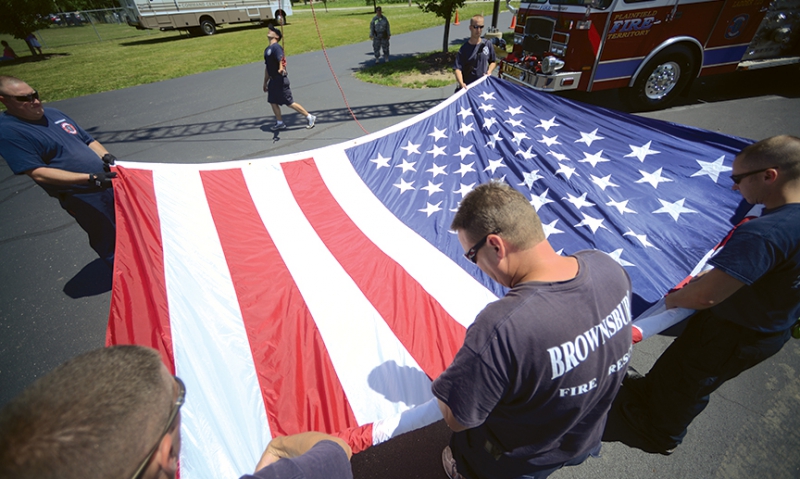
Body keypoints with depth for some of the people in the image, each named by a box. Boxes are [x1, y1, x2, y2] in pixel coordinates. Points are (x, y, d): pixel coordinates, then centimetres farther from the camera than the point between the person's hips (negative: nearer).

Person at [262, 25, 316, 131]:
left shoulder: (276, 47, -13)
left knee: (289, 103, -7)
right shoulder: (267, 49, 15)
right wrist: (265, 82, 26)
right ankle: (280, 123, 22)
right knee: (272, 101, 10)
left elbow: (281, 60, -30)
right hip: (273, 80, 9)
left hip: (280, 80, -9)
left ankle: (309, 117, 3)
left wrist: (281, 69, -52)